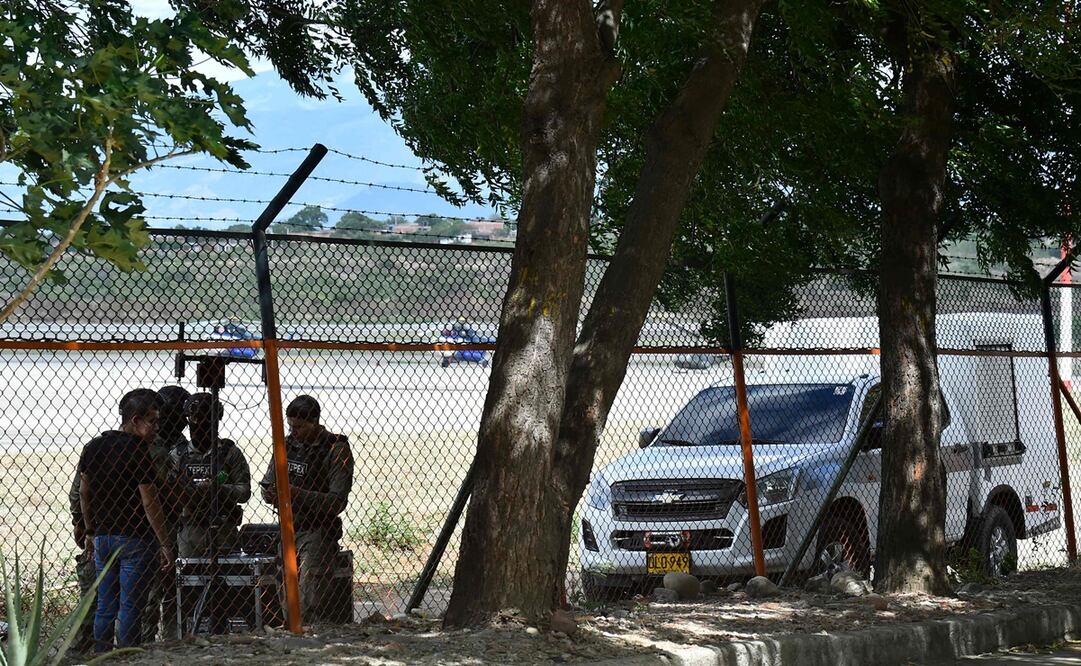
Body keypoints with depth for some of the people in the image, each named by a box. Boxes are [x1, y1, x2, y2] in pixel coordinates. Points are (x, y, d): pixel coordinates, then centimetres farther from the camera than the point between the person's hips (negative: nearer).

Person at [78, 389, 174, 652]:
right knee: (130, 608, -4)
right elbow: (149, 501, -14)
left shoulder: (92, 447, 9)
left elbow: (83, 492, 15)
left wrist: (90, 531, 25)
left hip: (102, 538, 7)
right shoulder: (136, 449, -13)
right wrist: (164, 544, -11)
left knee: (105, 607, 11)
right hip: (135, 540, -7)